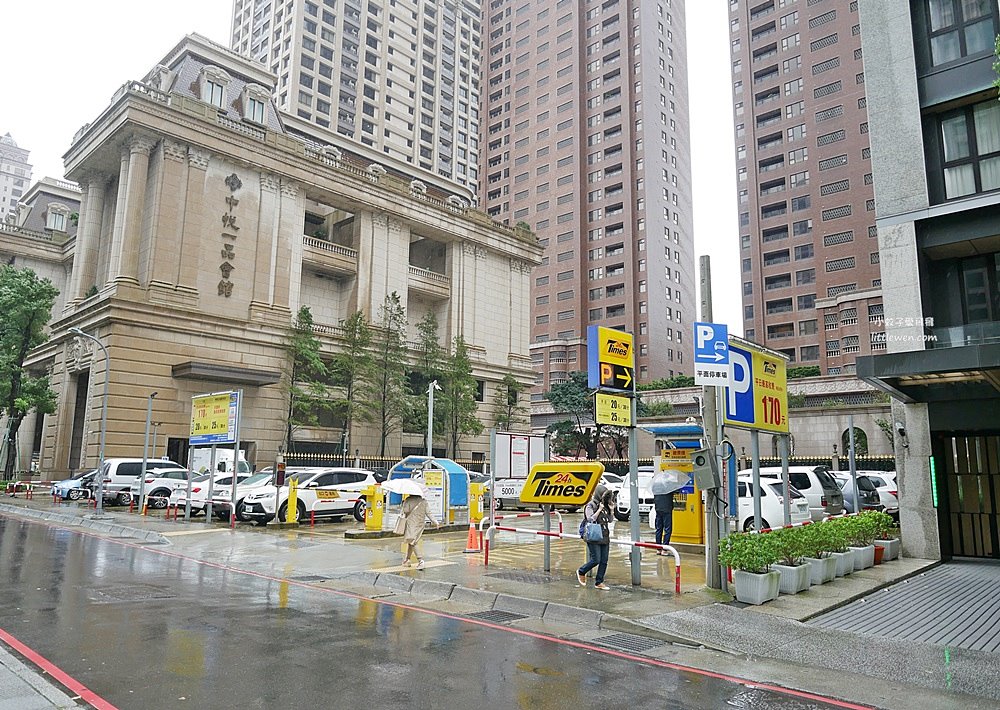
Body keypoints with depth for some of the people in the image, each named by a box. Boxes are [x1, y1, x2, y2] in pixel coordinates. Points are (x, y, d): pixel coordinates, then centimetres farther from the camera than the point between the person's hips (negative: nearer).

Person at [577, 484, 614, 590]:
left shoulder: (605, 506, 13)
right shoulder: (590, 506, -7)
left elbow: (609, 520, 19)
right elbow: (590, 519, -17)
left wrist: (611, 510, 3)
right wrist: (599, 509, -17)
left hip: (604, 537, 7)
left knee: (604, 561, 5)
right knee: (596, 560, -8)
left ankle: (599, 582, 14)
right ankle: (581, 572, 17)